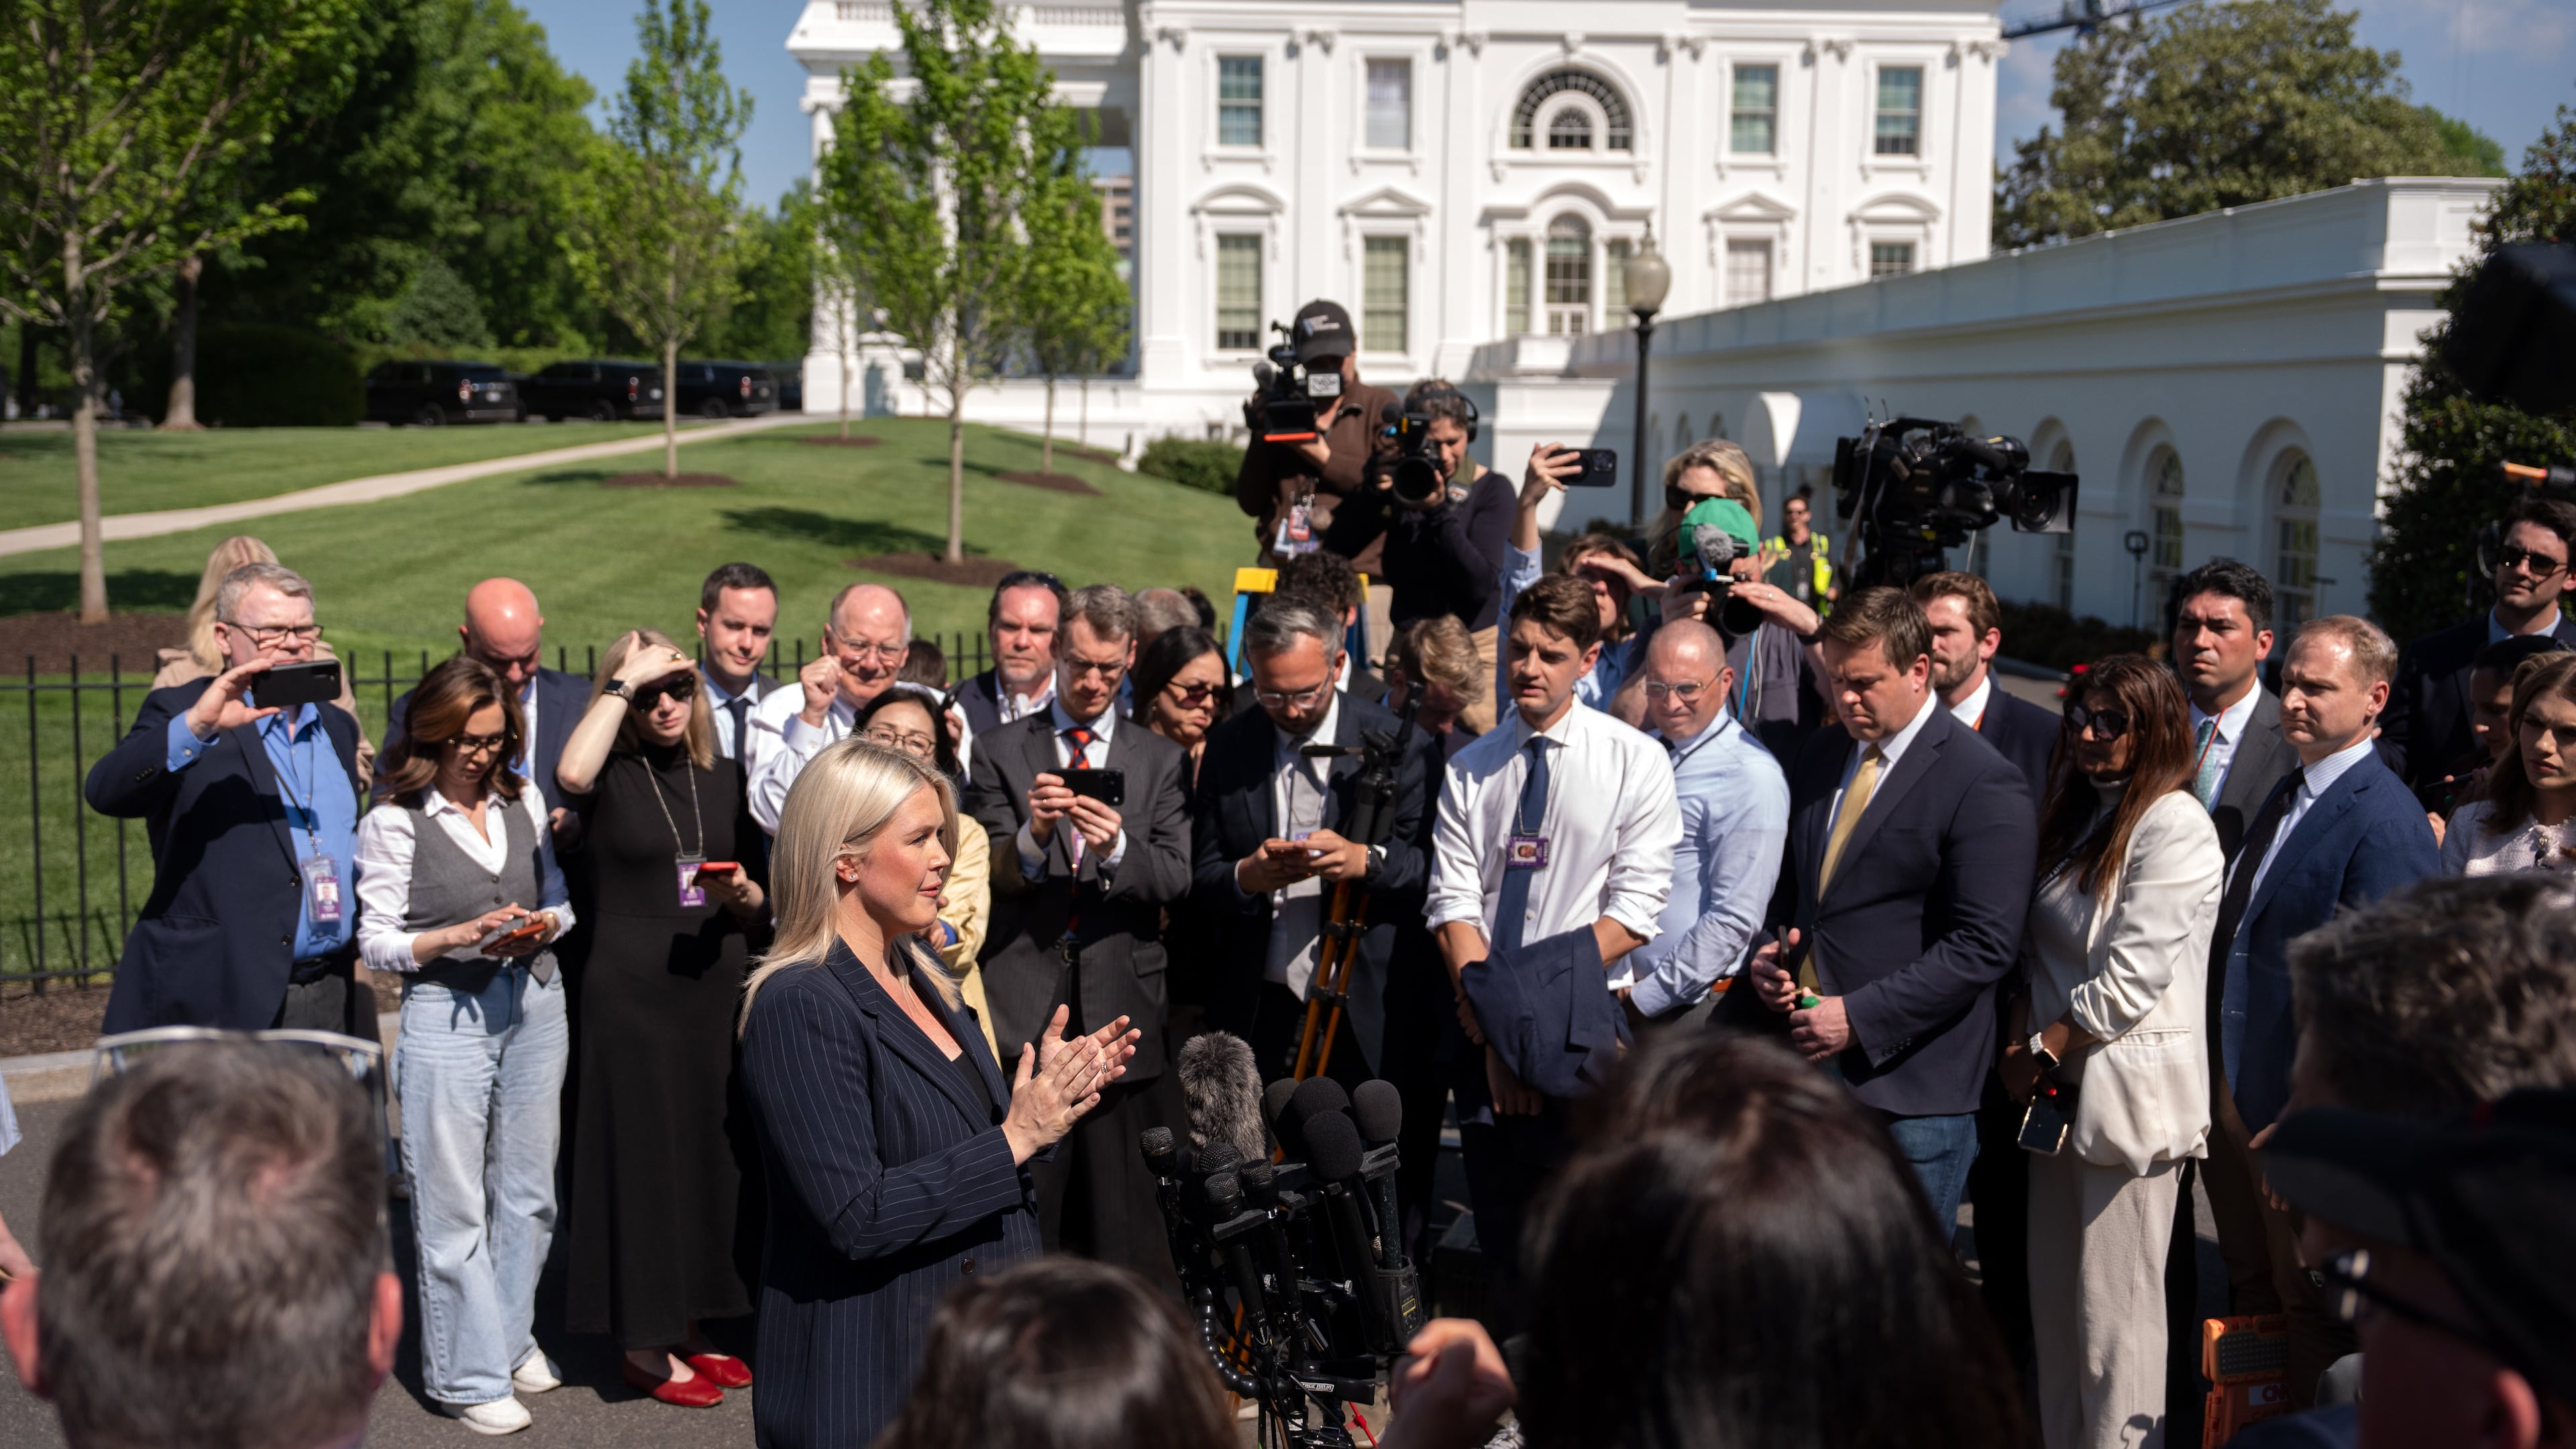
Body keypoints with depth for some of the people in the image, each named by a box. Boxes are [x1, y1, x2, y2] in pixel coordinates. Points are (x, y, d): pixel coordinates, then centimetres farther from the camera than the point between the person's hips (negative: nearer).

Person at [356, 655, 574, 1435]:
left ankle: (513, 1336, 29)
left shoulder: (525, 801, 8)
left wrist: (545, 925, -7)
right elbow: (377, 942, -5)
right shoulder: (394, 822, -5)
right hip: (446, 1014, -4)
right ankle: (468, 1372, 12)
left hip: (535, 1003, 4)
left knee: (527, 1187, 12)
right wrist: (462, 937, -19)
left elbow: (560, 898, 15)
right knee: (453, 1202, 1)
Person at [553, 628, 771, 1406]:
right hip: (631, 997, -5)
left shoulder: (723, 783, 11)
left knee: (710, 1157, 9)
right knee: (645, 1158, 1)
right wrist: (624, 679, -20)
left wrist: (742, 895, -10)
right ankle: (643, 1345, 14)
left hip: (719, 993, 5)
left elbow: (762, 907, 13)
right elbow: (571, 773, -30)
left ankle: (686, 1328, 24)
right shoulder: (613, 778, -3)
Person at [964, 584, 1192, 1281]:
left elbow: (1174, 878, 1)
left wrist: (1118, 847, -19)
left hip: (1121, 1002, 1)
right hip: (1022, 1002, -1)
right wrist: (1031, 836, -21)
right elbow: (986, 876, 0)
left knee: (1122, 1207, 3)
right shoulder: (1002, 752, 8)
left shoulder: (1161, 761, 12)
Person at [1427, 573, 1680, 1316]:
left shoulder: (1635, 762, -1)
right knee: (1500, 1234, 9)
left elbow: (1634, 912, -7)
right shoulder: (1470, 769, 8)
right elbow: (1453, 905, 1)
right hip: (1483, 1033, 3)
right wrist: (1493, 1019, -12)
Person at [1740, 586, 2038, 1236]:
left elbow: (1984, 944, -17)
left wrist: (1860, 1016, -19)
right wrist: (1771, 949, 3)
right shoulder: (1820, 756, 13)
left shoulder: (1986, 785, -11)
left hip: (1911, 1091, -6)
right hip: (1807, 1067, 6)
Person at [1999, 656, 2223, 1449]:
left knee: (2113, 1316, -3)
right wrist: (2021, 1042, 2)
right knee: (2054, 1301, 14)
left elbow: (2132, 979, -16)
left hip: (2130, 1092, -8)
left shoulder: (2175, 827, -12)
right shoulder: (2078, 812, 15)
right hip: (2062, 1091, 8)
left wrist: (2043, 1050, -8)